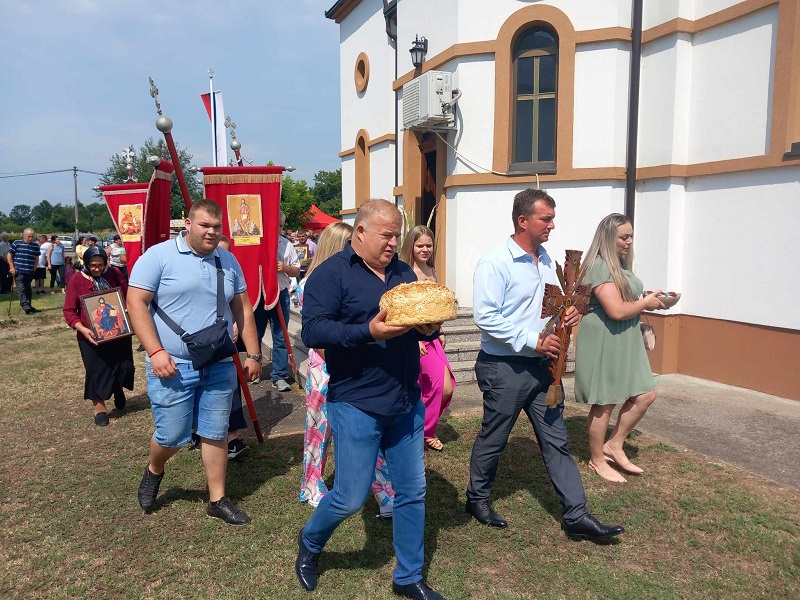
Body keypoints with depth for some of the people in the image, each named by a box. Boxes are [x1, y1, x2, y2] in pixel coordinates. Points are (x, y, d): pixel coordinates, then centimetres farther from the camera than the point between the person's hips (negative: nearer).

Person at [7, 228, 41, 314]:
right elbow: (9, 255, 3)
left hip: (30, 272, 4)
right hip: (19, 271, -4)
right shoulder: (17, 243, -1)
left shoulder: (35, 245, 8)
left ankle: (29, 306, 20)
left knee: (28, 290, 12)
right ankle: (26, 307, -18)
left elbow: (36, 258, 17)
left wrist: (34, 269, 7)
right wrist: (12, 267, -2)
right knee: (21, 289, -10)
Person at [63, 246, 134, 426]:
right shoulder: (77, 280, -7)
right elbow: (69, 311, -6)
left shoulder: (113, 274, 0)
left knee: (125, 365, 3)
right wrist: (83, 329, -20)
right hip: (92, 336, -2)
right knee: (96, 371, 4)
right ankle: (99, 408, 21)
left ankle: (118, 388, 37)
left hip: (118, 332, 2)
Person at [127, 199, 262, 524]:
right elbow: (136, 303, -10)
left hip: (220, 366, 4)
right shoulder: (159, 256, -7)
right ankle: (153, 471, 38)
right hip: (173, 366, -4)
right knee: (171, 436, 3)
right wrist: (155, 351, -19)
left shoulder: (228, 261, 8)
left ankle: (218, 500, 25)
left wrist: (253, 354, 9)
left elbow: (243, 310, 13)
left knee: (216, 434, 10)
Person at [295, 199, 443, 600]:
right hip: (356, 405, -6)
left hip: (407, 403, 6)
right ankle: (309, 543, 35)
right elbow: (312, 332, -18)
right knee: (350, 498, 2)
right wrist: (368, 331, -29)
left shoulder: (404, 273, 11)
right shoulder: (332, 273, -8)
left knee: (412, 492, 13)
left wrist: (429, 327, -7)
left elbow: (423, 319, 17)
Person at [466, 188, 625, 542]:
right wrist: (533, 340, -22)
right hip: (504, 367, -7)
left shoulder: (545, 260, 10)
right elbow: (485, 318, -23)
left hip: (541, 365, 7)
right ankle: (477, 498, 32)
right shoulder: (495, 263, -16)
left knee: (556, 440, 9)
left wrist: (568, 313, -1)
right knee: (493, 439, 10)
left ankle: (576, 516, 17)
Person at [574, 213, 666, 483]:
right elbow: (617, 310, -25)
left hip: (625, 342, 10)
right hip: (603, 344, -10)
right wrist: (646, 303, -10)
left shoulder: (620, 264, 13)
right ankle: (597, 460, 20)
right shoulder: (599, 267, -19)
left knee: (646, 395, 9)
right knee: (604, 404, 3)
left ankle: (614, 446, 23)